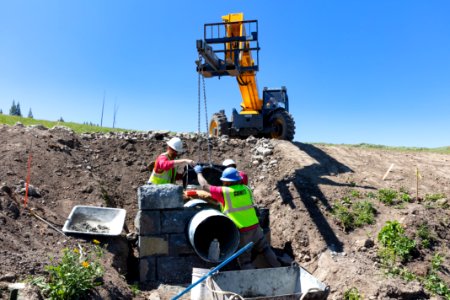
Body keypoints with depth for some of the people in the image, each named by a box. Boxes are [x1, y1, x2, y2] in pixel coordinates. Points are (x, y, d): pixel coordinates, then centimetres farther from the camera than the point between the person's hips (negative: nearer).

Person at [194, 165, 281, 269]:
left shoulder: (224, 192, -12)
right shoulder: (246, 189, 2)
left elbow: (205, 186, -3)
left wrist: (199, 172, 13)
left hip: (241, 232, -5)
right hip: (255, 227, 5)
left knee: (245, 261, 9)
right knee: (265, 249, 24)